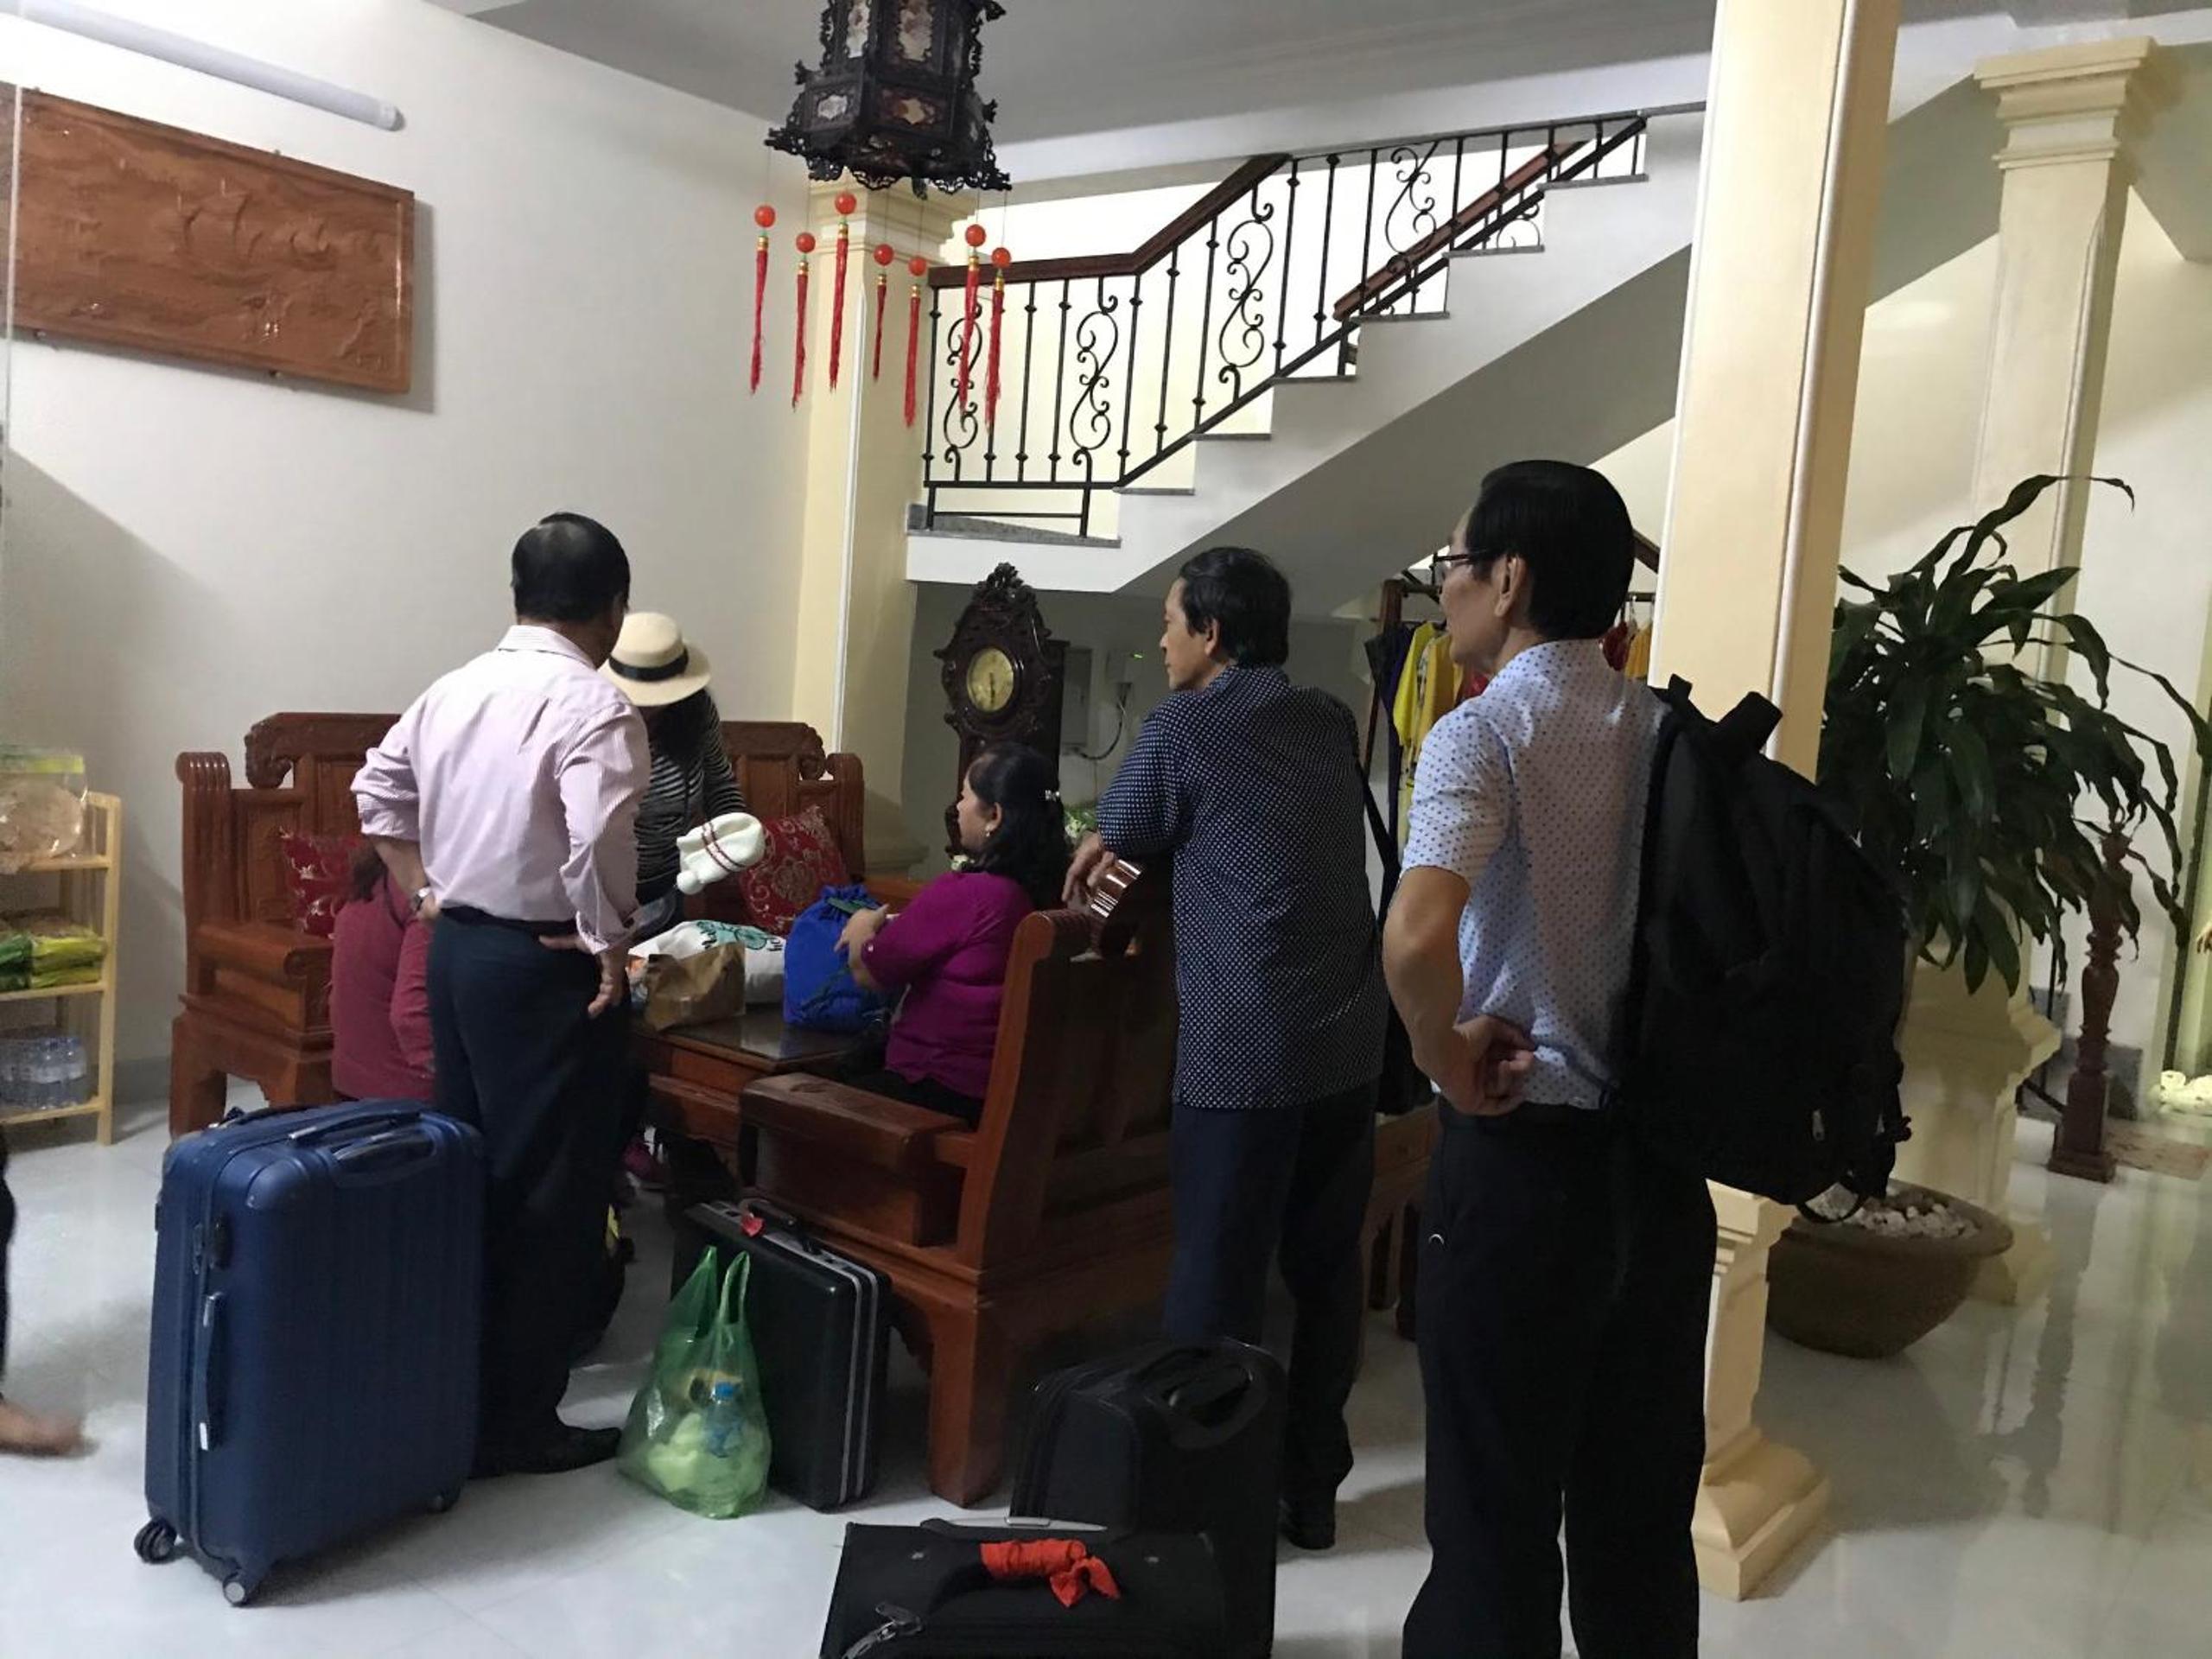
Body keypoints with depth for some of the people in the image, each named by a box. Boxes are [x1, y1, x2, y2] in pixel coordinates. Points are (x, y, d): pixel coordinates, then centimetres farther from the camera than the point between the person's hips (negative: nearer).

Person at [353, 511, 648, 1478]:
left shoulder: (454, 690, 7)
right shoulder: (594, 706, -18)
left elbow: (377, 793, 17)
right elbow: (597, 844, -30)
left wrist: (424, 893, 17)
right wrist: (609, 945, -16)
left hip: (457, 946, 8)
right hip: (543, 965, -8)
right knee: (551, 1192, 2)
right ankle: (516, 1419, 10)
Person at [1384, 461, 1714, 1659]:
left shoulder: (1484, 731, -13)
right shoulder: (1674, 736, 5)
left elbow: (1417, 939, -30)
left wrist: (1447, 1057, -13)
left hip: (1527, 1156, -6)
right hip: (1662, 1158, 6)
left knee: (1494, 1515, 7)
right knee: (1642, 1511, 17)